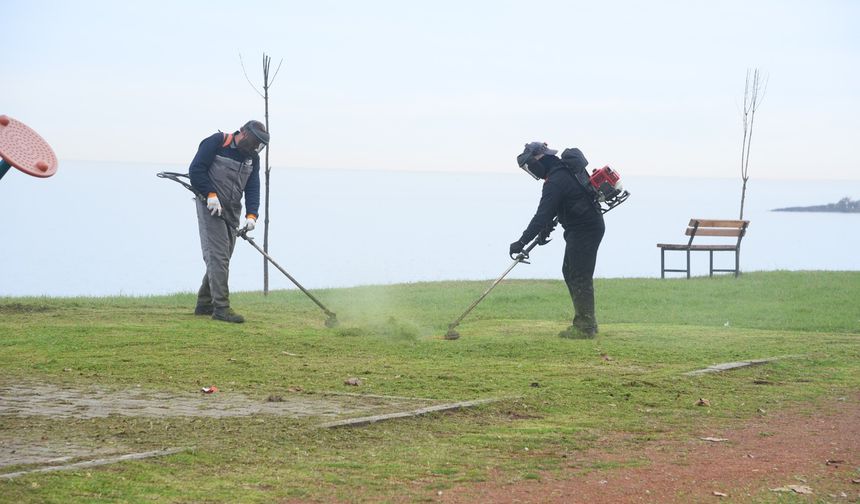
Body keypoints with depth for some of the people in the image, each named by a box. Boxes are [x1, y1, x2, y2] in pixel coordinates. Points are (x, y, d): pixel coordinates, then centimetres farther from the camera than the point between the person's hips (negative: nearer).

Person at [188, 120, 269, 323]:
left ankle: (204, 304, 21)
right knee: (218, 257, -13)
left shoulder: (252, 158, 10)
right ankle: (221, 308, -15)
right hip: (210, 208, -7)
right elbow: (196, 170, -11)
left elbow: (253, 188, 5)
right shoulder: (216, 143, -9)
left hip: (232, 213, 7)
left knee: (222, 259, 10)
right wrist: (211, 193, -19)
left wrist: (251, 214, -10)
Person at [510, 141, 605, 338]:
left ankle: (585, 327, -6)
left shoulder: (556, 180, -22)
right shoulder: (563, 169, 10)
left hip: (584, 230, -11)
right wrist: (547, 226, 11)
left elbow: (543, 215, -27)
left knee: (580, 276, -8)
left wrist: (522, 241, -28)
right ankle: (586, 322, 19)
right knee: (570, 271, 15)